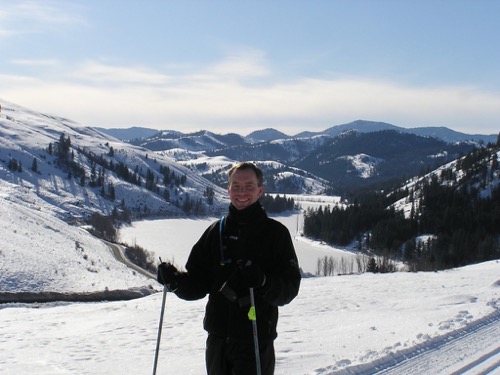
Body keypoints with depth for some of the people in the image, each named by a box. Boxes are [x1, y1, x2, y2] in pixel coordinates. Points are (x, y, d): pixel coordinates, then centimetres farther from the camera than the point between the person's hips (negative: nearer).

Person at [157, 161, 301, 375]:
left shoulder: (275, 233, -2)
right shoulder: (216, 232, 9)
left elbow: (290, 288, -8)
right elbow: (198, 284, 9)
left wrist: (264, 282, -27)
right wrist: (175, 281, -10)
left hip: (256, 342, -4)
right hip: (218, 340, 5)